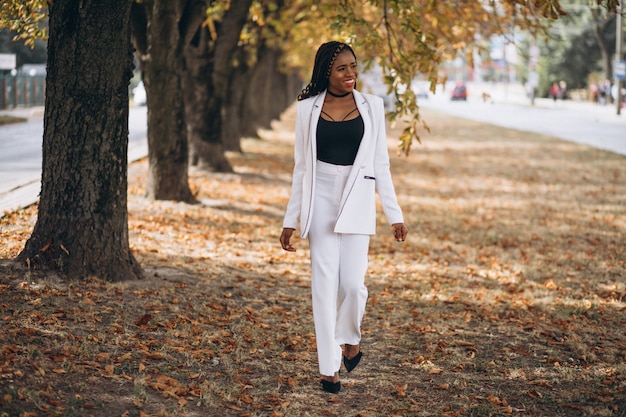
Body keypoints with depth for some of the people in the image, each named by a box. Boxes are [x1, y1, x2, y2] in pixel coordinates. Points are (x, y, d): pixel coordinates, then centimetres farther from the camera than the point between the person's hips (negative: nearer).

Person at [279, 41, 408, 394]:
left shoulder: (371, 106, 3)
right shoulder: (308, 109, 2)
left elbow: (381, 165, 7)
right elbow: (302, 167, 7)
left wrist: (395, 215, 3)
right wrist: (291, 219, 5)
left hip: (358, 202, 0)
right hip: (321, 201, 0)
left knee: (352, 282, -8)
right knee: (325, 283, -1)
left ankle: (351, 338, 23)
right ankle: (329, 367, 7)